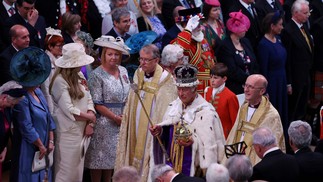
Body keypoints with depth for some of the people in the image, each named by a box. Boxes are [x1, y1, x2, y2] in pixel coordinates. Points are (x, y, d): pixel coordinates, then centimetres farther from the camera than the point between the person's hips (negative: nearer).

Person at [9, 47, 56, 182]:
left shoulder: (37, 92, 4)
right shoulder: (22, 98, -21)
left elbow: (48, 118, 9)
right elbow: (27, 128, -20)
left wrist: (51, 141, 3)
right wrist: (41, 146, -11)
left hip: (43, 146, 8)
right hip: (29, 149, -8)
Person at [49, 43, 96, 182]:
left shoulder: (80, 76, 8)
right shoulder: (60, 81, -16)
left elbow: (88, 99, 7)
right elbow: (69, 110, -18)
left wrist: (90, 124, -7)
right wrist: (90, 117, -6)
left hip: (81, 130, 8)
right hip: (67, 132, -8)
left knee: (78, 169, 13)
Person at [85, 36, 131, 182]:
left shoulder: (123, 71, 8)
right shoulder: (97, 75, -11)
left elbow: (128, 96, 13)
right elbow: (97, 104, -13)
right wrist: (116, 118, -13)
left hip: (121, 121, 6)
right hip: (104, 122, -6)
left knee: (112, 158, 11)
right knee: (99, 158, 1)